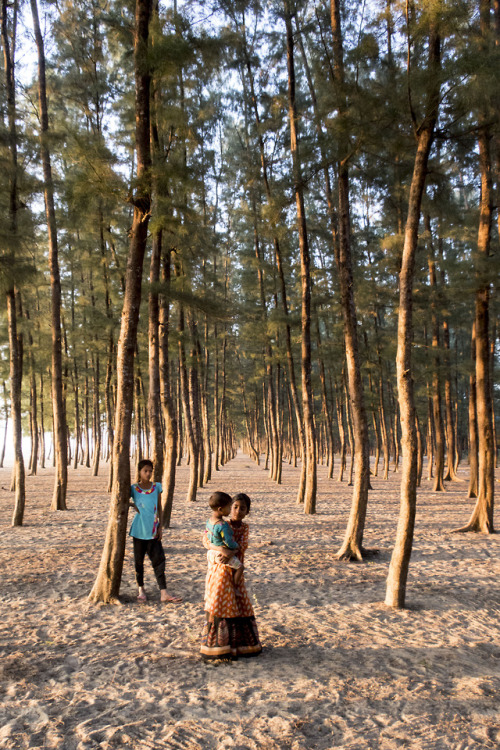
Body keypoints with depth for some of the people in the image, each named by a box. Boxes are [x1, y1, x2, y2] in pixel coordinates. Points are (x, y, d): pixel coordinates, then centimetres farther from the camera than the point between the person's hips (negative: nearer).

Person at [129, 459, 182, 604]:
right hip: (139, 530, -1)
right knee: (139, 560, 8)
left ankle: (163, 593, -2)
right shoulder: (133, 489, -3)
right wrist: (133, 505, -9)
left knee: (159, 559, -3)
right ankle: (141, 590, 24)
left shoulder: (157, 487, 3)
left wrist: (160, 527, 2)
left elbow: (159, 508, 7)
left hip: (153, 531, 1)